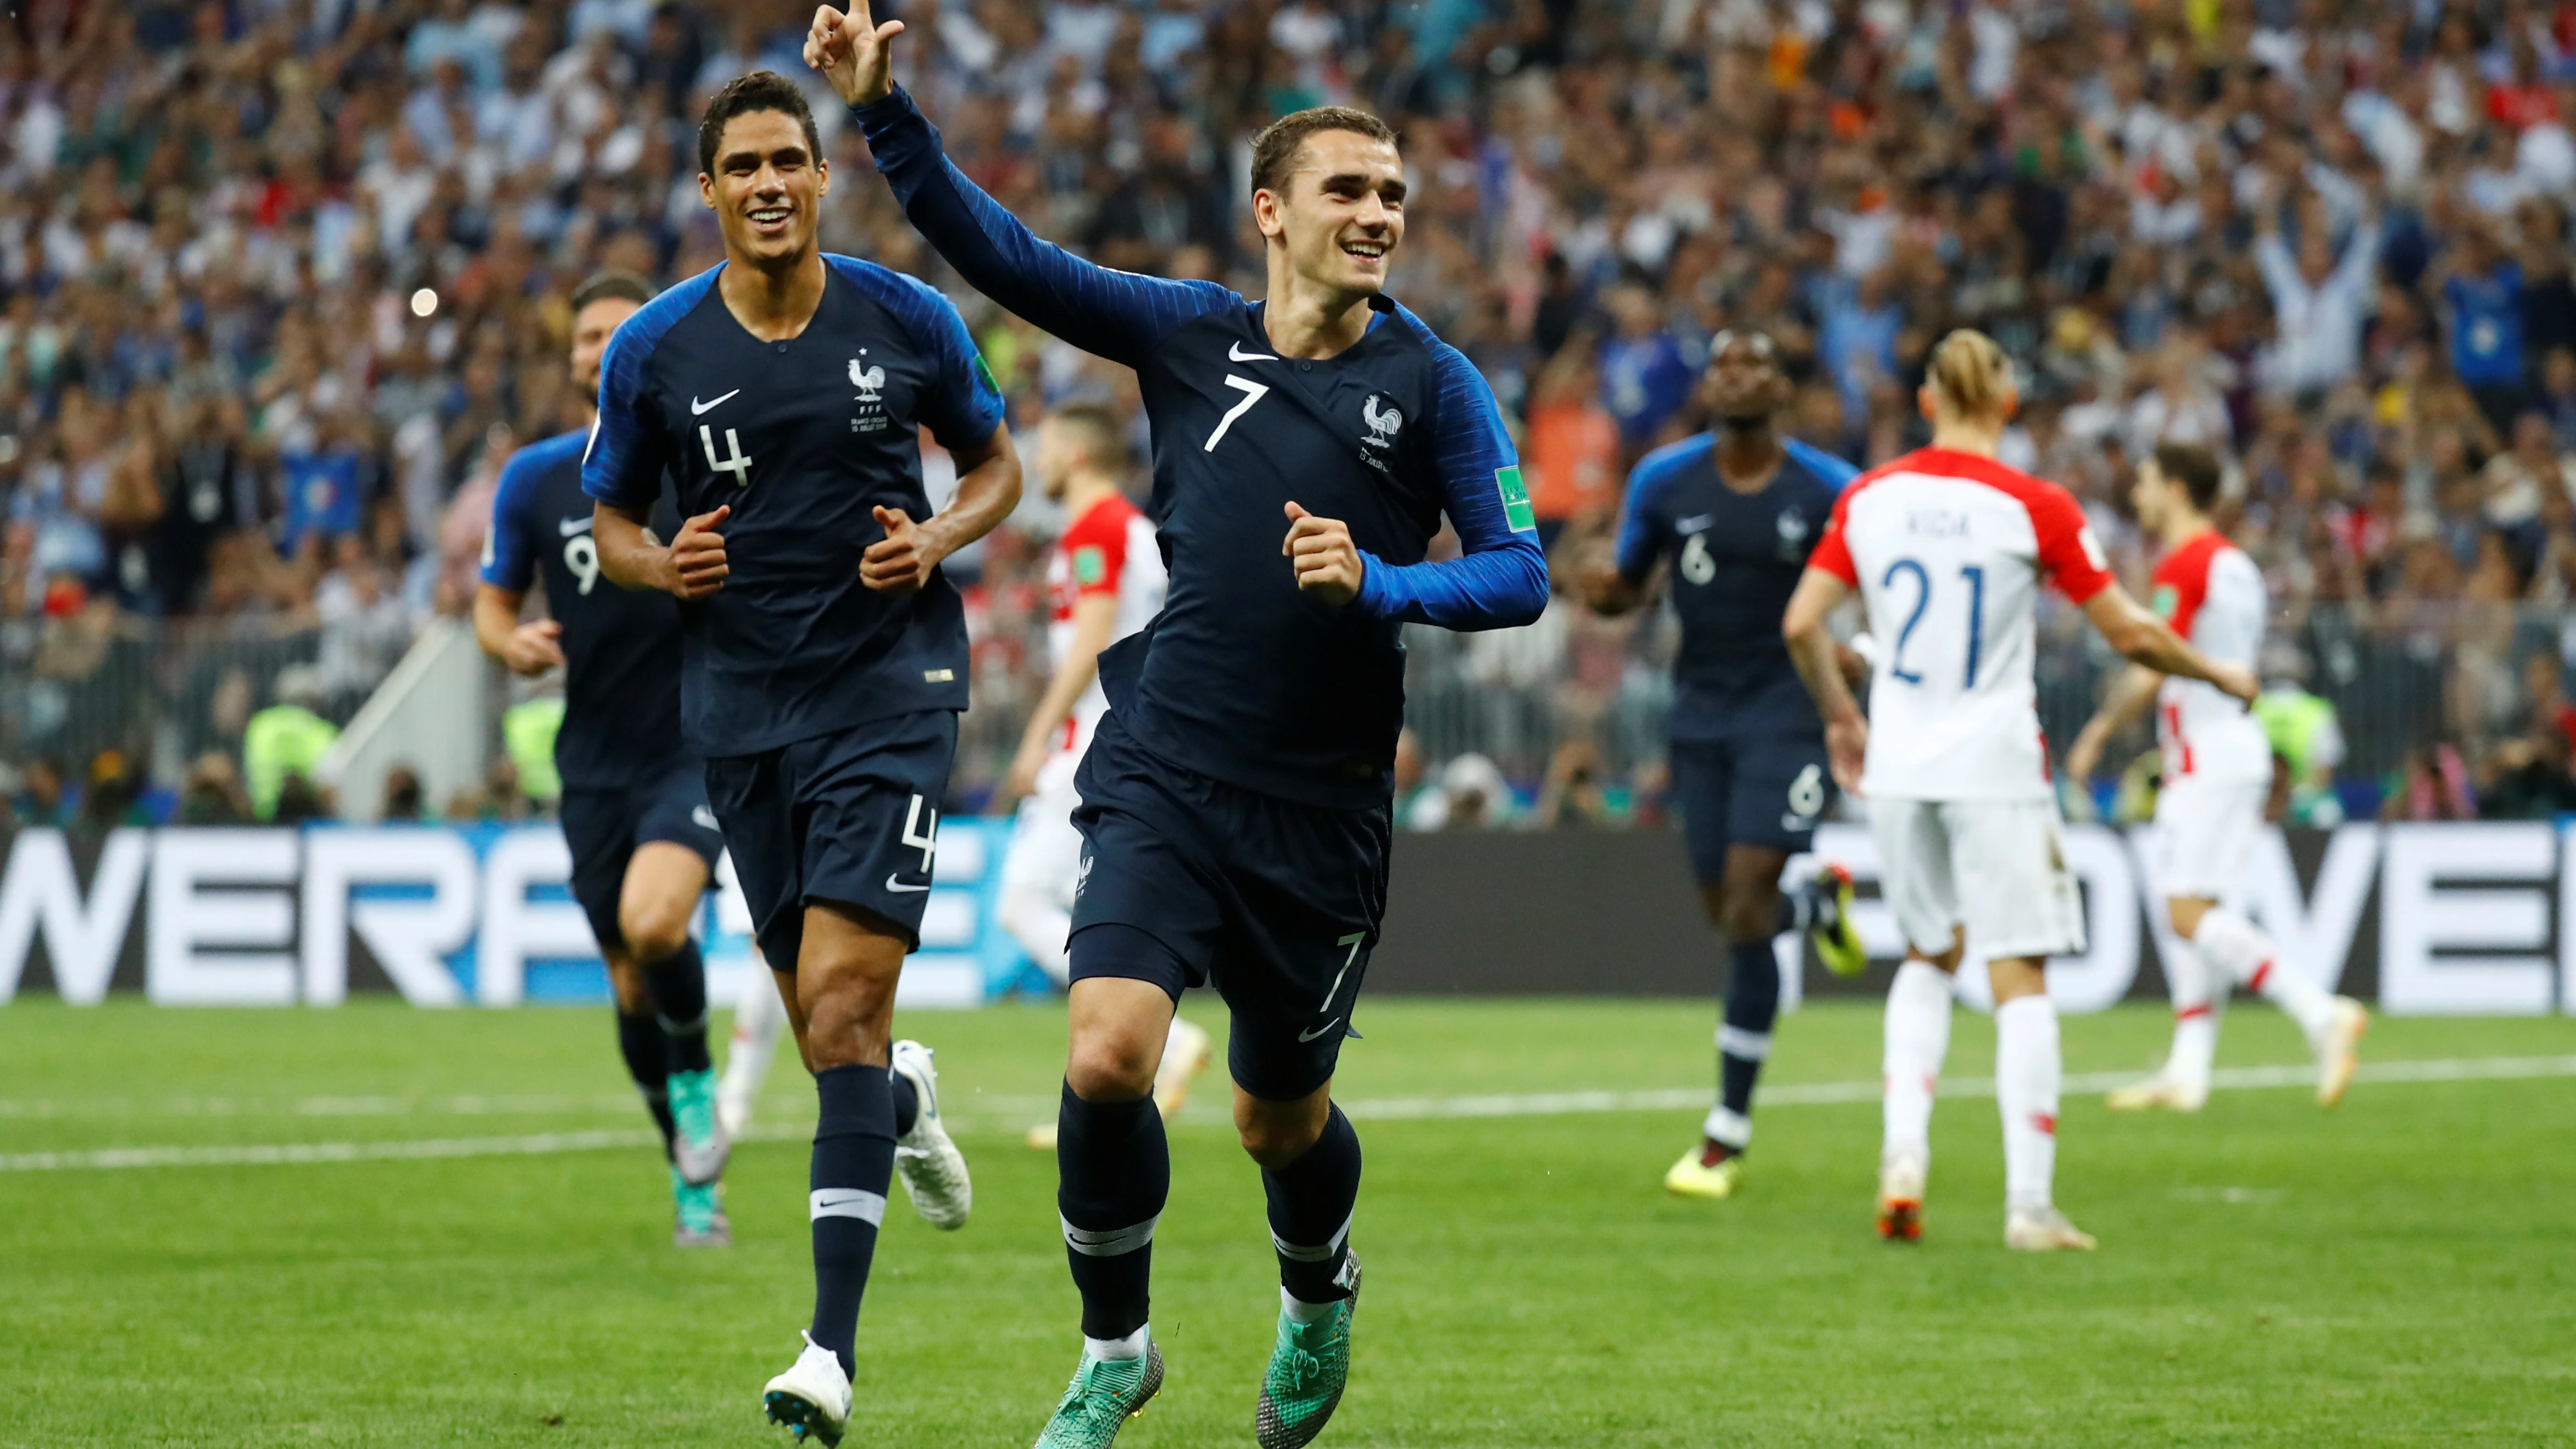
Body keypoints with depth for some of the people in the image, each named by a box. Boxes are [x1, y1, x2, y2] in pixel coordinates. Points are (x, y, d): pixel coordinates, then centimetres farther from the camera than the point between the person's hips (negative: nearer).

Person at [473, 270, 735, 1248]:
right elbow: (493, 602, 12)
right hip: (595, 759, 3)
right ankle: (696, 1181, 22)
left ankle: (697, 1090, -1)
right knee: (632, 983, 5)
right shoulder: (535, 479, 4)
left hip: (702, 744, -3)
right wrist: (512, 643, -10)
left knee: (652, 924, -27)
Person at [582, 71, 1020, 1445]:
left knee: (842, 998, -15)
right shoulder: (652, 351, -1)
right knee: (824, 1022, 9)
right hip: (740, 700, 3)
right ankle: (903, 1101, 49)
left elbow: (995, 463, 11)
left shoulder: (908, 322, -3)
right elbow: (609, 517, 11)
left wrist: (938, 539, -9)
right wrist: (658, 563, -12)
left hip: (889, 684, -3)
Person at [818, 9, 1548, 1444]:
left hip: (1322, 813, 0)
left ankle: (1320, 1298, 47)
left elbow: (1520, 573, -5)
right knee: (1107, 1060, -18)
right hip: (1163, 779, 0)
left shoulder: (1432, 381, -1)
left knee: (1282, 1118, 12)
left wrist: (1379, 584, -21)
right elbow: (1008, 256, 1)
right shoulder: (1190, 335, 4)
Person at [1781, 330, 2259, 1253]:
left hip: (1897, 763, 4)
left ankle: (1903, 1153, 5)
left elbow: (1801, 623, 1)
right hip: (1995, 763, -4)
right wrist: (2218, 675, 12)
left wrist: (1842, 719, 17)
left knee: (1929, 958, 22)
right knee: (2021, 981, 2)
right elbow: (2130, 633, -5)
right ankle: (2029, 1205, -2)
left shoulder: (1869, 497, 1)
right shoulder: (2035, 508, -9)